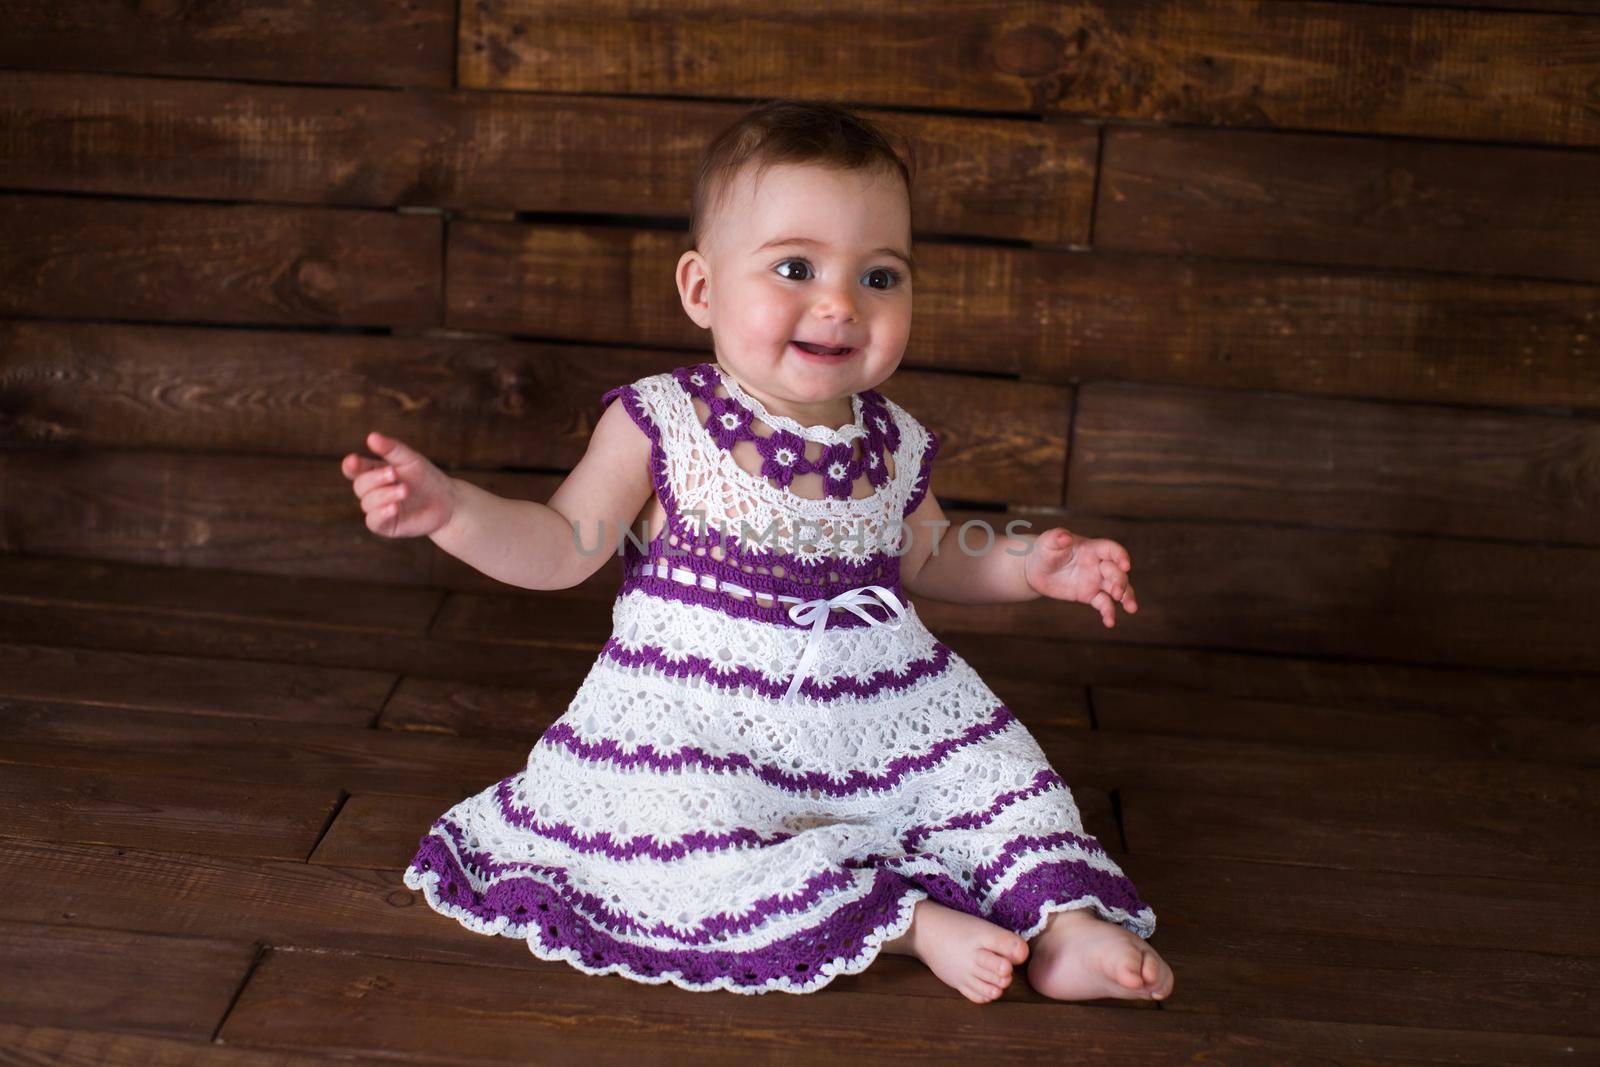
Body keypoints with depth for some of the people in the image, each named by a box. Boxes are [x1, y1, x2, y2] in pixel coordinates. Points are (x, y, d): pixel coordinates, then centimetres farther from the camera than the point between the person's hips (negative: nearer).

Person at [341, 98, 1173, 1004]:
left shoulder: (893, 444, 1)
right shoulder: (662, 426, -11)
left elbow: (924, 560, 20)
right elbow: (563, 549, -8)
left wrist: (1028, 566, 5)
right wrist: (448, 507, -23)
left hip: (876, 711, 4)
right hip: (703, 716, -4)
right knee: (678, 854, -28)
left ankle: (1064, 924, 9)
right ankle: (906, 919, -19)